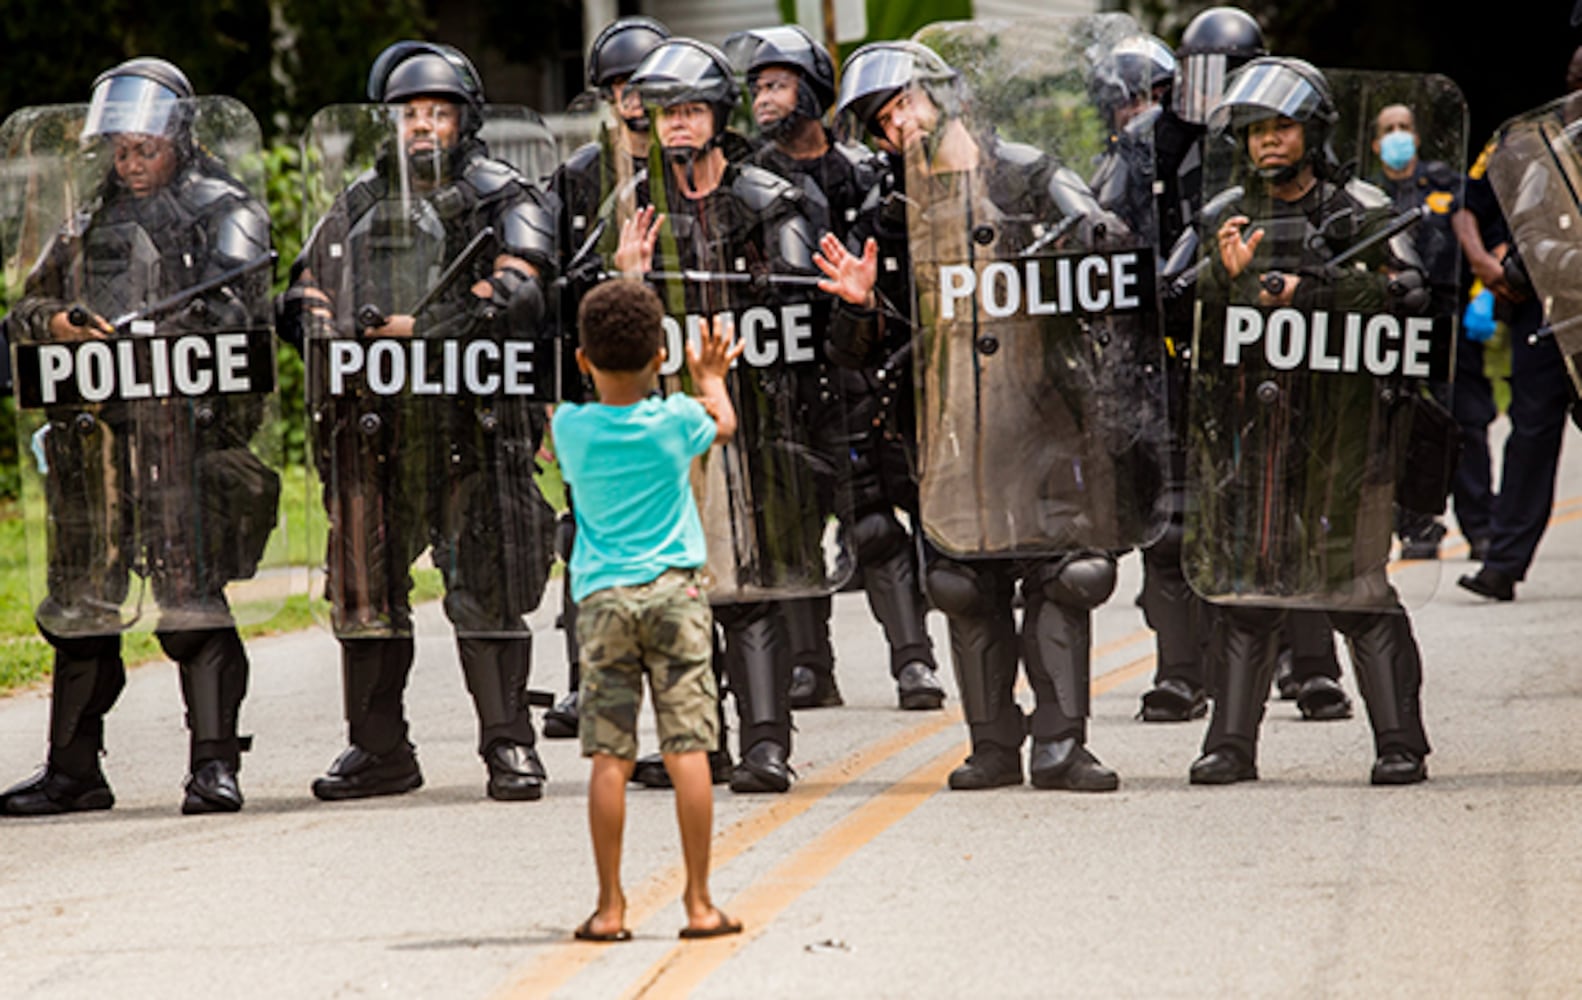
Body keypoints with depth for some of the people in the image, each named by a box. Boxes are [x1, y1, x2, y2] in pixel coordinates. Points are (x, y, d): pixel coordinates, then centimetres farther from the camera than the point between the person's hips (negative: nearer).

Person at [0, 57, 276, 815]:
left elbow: (232, 311, -9)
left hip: (188, 427, -6)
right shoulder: (88, 227, 22)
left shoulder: (224, 214, 4)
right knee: (81, 604, 8)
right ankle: (72, 769, 16)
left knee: (192, 602, -11)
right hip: (91, 435, 6)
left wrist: (138, 333, -21)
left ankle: (214, 764, -9)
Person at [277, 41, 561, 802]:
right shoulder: (358, 205, 18)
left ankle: (509, 744, -2)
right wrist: (336, 339, -2)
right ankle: (378, 750, 16)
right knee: (367, 586, 7)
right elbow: (302, 298, 21)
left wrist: (415, 328, -16)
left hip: (472, 419, -5)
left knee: (484, 587, -6)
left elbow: (513, 297, -11)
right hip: (372, 422, 5)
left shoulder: (503, 199, 3)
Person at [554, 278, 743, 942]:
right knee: (687, 748, -1)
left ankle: (610, 906, 0)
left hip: (602, 599, 1)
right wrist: (710, 378, 42)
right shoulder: (676, 420, -1)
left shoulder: (570, 428, 0)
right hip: (674, 589, -1)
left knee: (609, 755, 0)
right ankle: (699, 903, -1)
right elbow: (724, 424, 23)